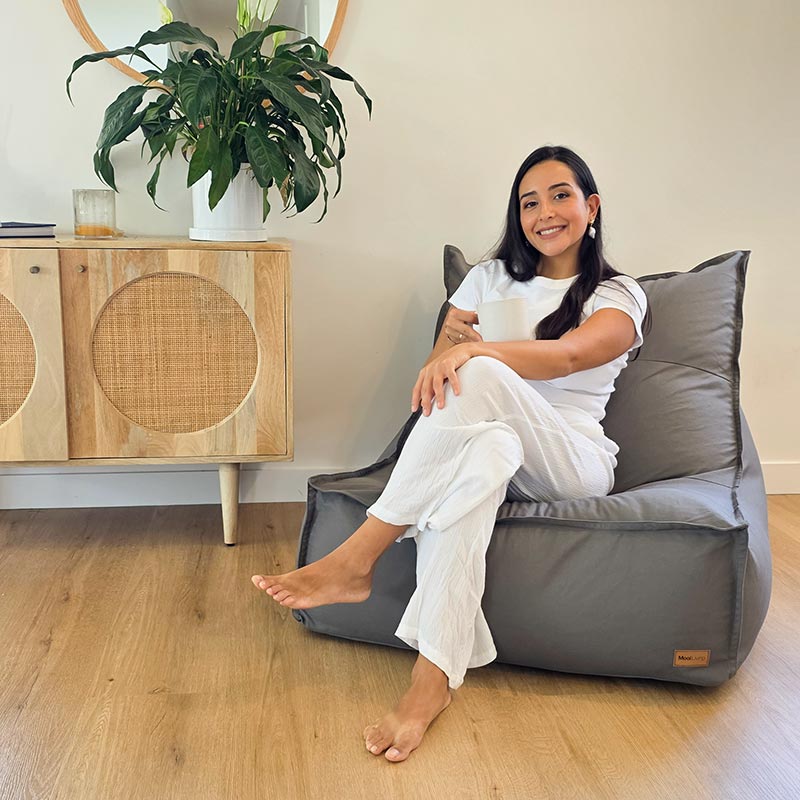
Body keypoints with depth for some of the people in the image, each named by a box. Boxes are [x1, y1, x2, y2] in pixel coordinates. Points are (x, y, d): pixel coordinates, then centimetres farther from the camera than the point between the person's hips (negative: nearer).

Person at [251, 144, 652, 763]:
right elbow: (433, 371, 13)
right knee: (486, 450, -39)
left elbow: (568, 354, -18)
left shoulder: (620, 296, 5)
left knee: (478, 376, -33)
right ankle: (433, 681, -42)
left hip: (573, 464, -2)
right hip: (489, 436, 3)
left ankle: (358, 559, -32)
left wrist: (473, 351, -35)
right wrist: (449, 341, -11)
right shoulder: (491, 277, 18)